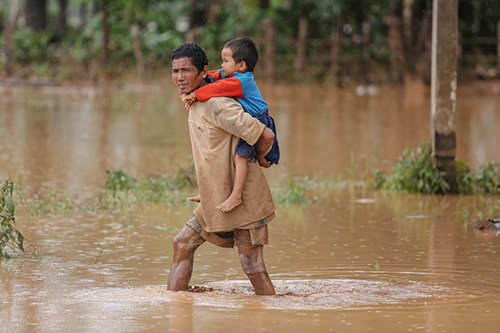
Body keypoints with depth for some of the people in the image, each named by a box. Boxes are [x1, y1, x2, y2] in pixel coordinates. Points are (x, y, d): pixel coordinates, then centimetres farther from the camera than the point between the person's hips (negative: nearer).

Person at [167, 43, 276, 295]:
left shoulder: (217, 106, -23)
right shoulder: (195, 103, 8)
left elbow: (266, 136, -25)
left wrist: (256, 160, -4)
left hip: (243, 199, -9)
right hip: (216, 198, 9)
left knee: (252, 266, -5)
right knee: (183, 244, 9)